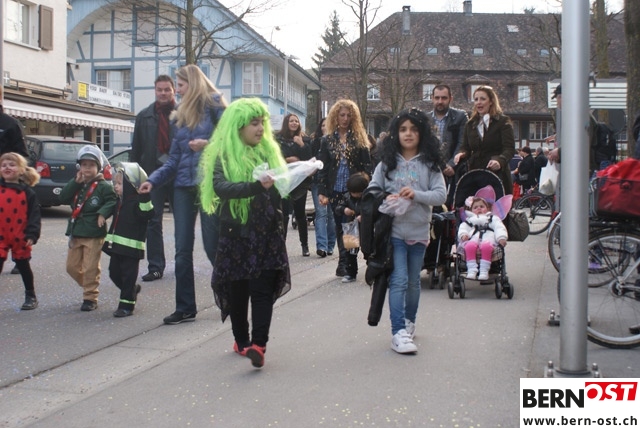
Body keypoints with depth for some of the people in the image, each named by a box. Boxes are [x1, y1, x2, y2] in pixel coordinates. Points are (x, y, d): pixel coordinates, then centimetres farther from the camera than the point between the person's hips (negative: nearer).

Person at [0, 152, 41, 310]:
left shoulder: (27, 192, -5)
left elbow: (34, 214, -7)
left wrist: (32, 234, -13)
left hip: (20, 237, -2)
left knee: (23, 266, 11)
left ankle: (31, 296, 25)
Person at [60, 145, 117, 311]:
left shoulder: (103, 186, -6)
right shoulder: (76, 184, 10)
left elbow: (112, 201, -12)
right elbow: (63, 198, -2)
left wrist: (103, 212, -28)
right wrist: (76, 182, -10)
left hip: (94, 234, -6)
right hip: (75, 232, 6)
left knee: (90, 268, -3)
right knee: (72, 266, 13)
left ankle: (90, 298, 7)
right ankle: (88, 286, 33)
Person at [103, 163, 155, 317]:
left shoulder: (136, 202, -14)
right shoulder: (120, 201, 13)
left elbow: (147, 214, -28)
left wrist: (144, 199, -34)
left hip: (131, 246, -9)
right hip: (116, 245, 9)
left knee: (128, 275, -2)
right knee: (114, 273, 14)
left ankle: (126, 304, 5)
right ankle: (133, 289, 36)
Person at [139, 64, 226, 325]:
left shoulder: (214, 105, 0)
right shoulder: (180, 115, 18)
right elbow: (174, 158, 15)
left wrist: (208, 144, -23)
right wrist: (153, 180, 4)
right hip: (183, 186, 6)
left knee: (213, 245, -2)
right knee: (182, 249, 3)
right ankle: (185, 308, 10)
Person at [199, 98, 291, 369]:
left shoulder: (269, 151, 9)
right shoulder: (223, 156, -2)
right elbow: (221, 187, -21)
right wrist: (256, 186, -34)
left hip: (267, 234, 2)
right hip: (236, 235, -2)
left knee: (263, 289, 0)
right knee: (238, 289, 3)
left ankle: (258, 344, 2)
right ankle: (241, 340, 9)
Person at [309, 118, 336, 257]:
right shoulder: (316, 142, 8)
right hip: (318, 182, 0)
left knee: (332, 214, 5)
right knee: (321, 213, -9)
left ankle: (330, 246, 14)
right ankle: (321, 245, -15)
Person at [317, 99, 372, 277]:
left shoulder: (359, 139, 4)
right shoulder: (327, 140, 6)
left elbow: (367, 166, 1)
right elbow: (322, 168, 4)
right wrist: (321, 192, -4)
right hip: (336, 191, 2)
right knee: (340, 227, 8)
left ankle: (344, 263, 2)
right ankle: (345, 262, 15)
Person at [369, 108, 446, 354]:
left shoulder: (429, 164, 1)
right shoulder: (387, 163, 2)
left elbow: (441, 195, -6)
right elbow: (372, 190, 4)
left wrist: (416, 194, -22)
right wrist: (386, 199, -16)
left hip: (419, 231, 2)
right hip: (394, 230, -1)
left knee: (413, 281, 15)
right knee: (398, 281, -9)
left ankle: (409, 322, 35)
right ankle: (399, 333, -12)